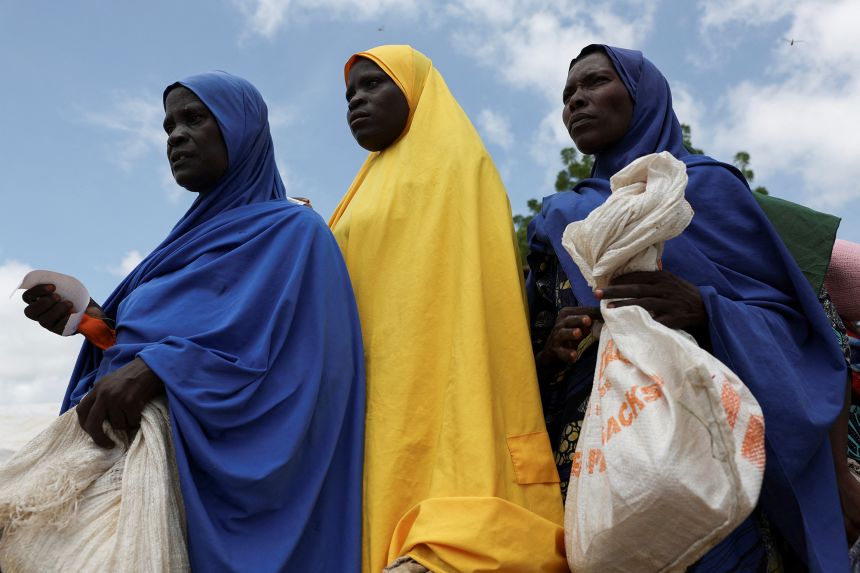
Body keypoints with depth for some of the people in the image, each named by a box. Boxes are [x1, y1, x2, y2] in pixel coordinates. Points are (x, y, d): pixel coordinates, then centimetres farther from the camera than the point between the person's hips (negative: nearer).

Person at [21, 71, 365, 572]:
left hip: (210, 455, -7)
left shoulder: (290, 230, 2)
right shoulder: (197, 235, 27)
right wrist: (90, 323, 6)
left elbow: (267, 347, -14)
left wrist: (157, 368, -24)